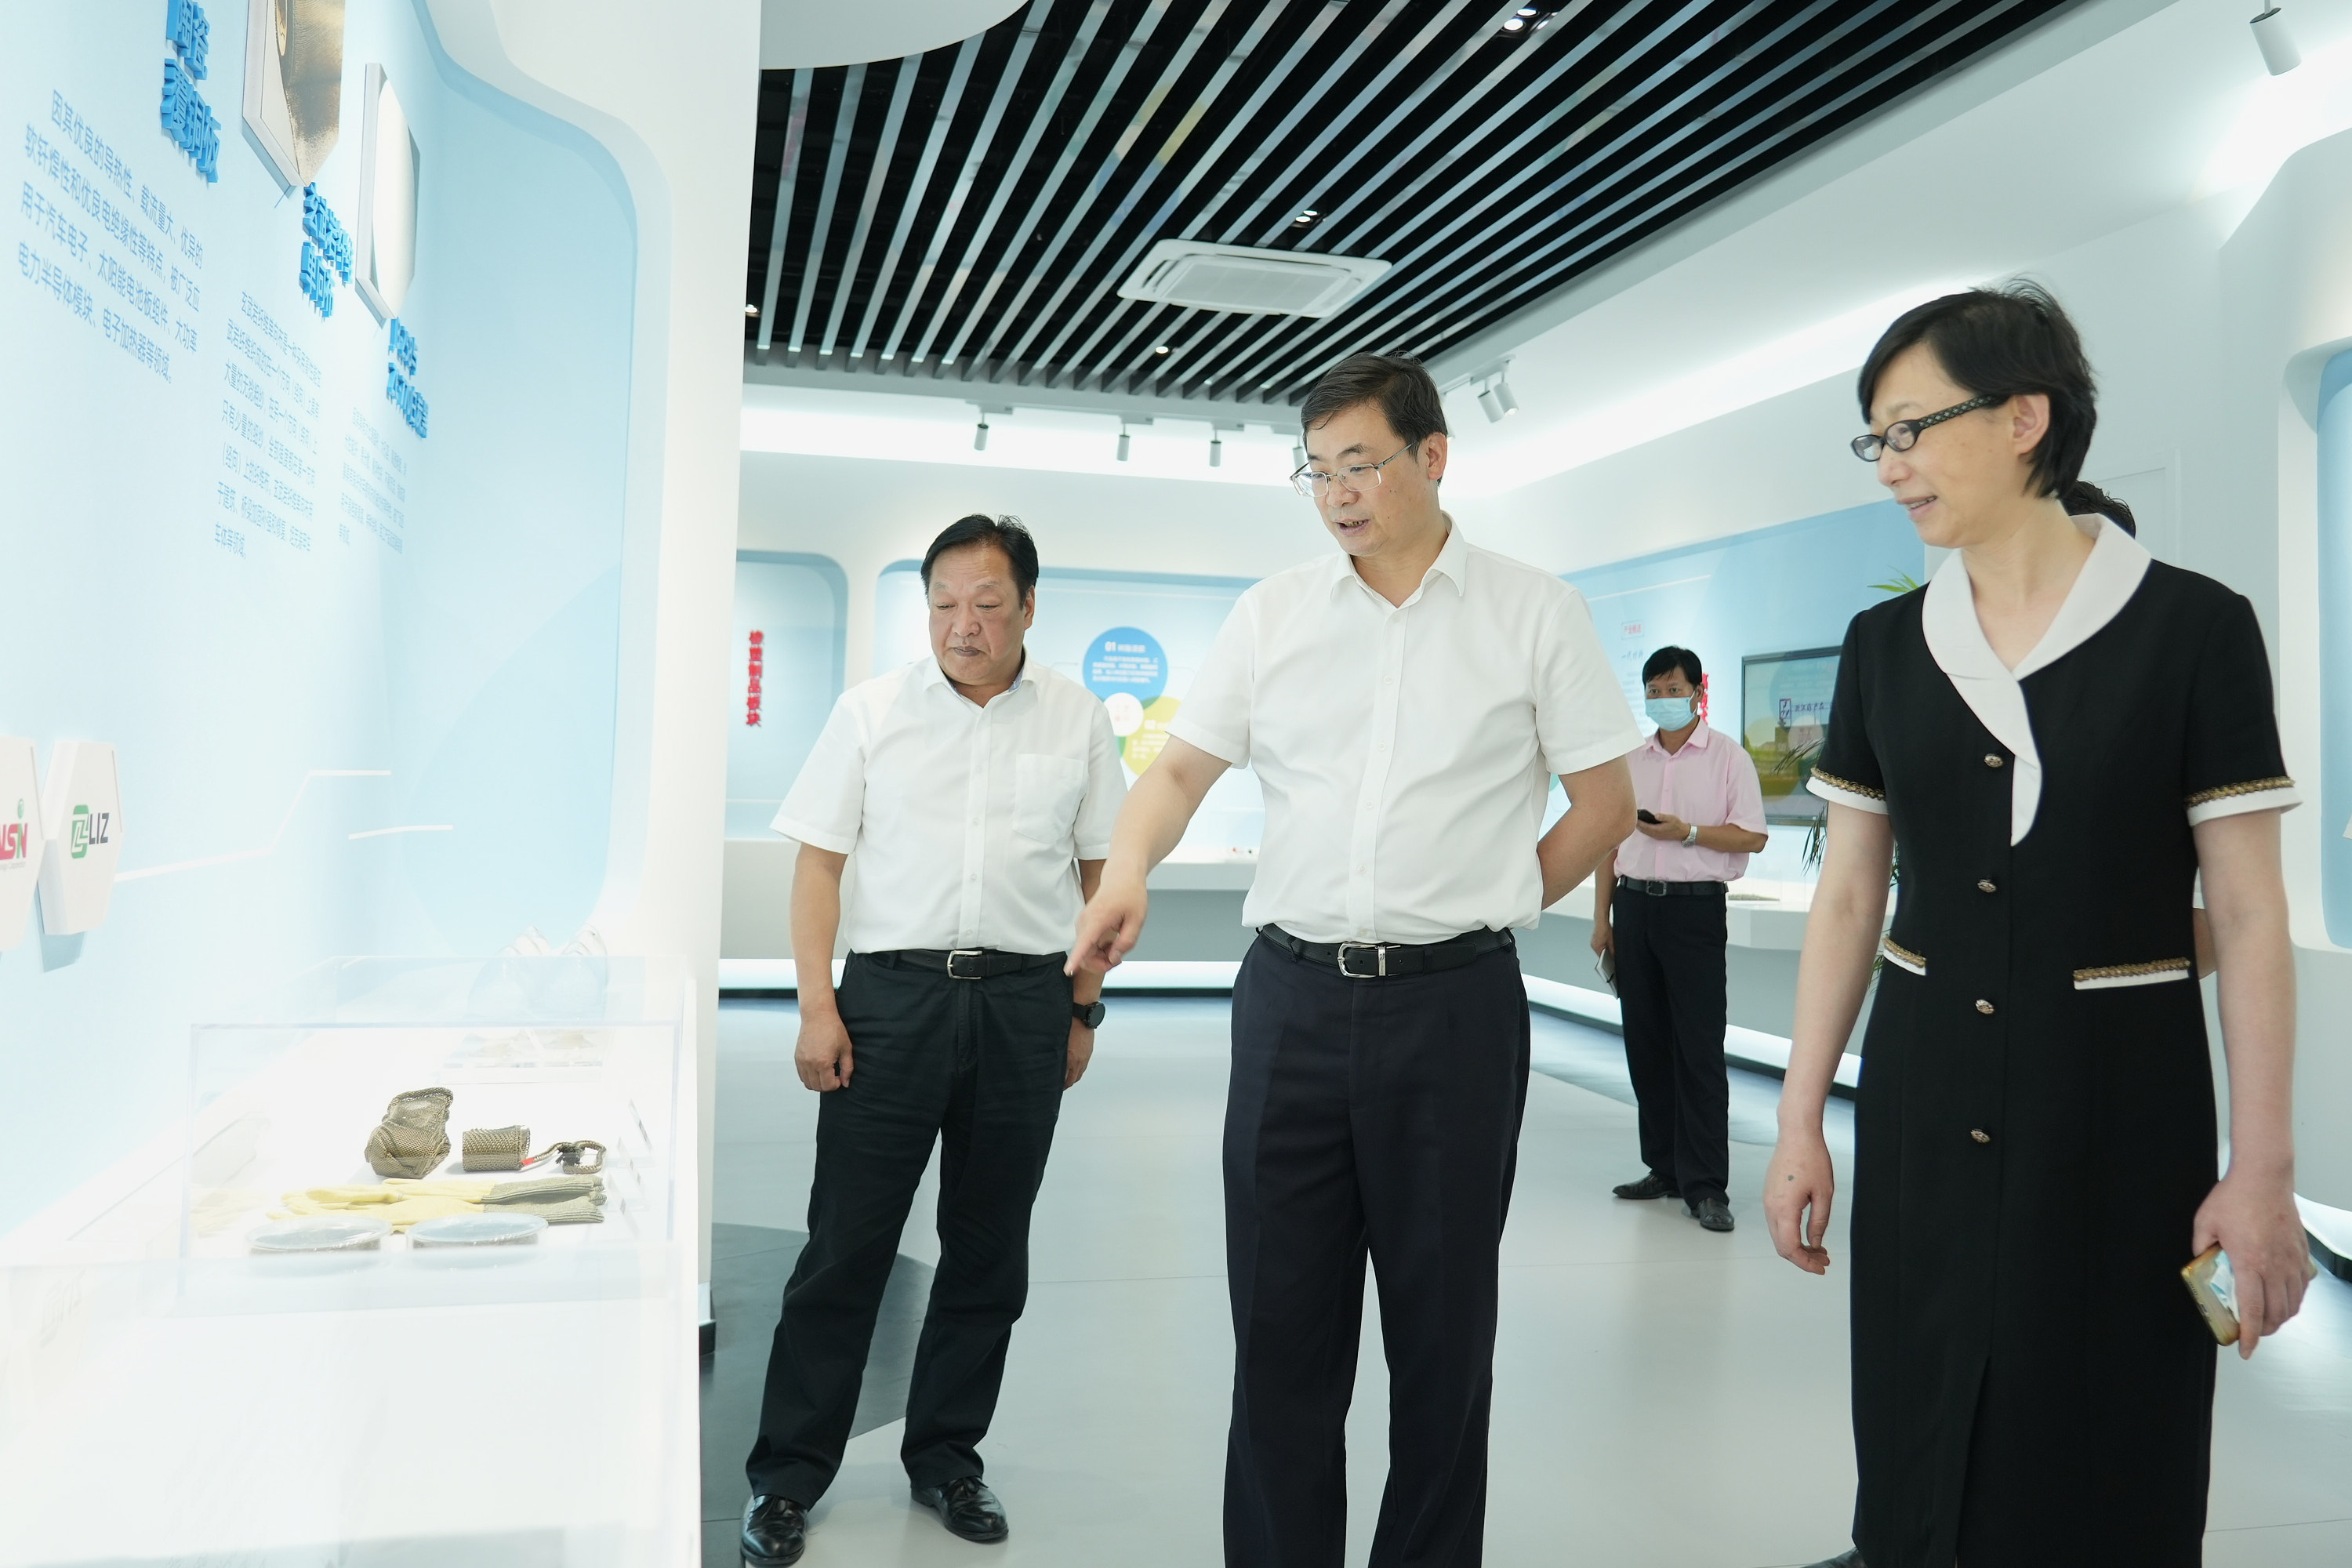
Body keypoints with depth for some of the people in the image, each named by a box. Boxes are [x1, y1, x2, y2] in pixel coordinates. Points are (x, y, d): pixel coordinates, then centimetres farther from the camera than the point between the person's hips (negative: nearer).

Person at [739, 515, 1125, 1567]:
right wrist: (818, 1006, -6)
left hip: (1024, 1000, 2)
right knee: (846, 1244, 2)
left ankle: (945, 1458, 28)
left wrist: (1084, 1009, 8)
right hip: (894, 993, -1)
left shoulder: (1076, 721, 5)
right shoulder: (872, 712, 1)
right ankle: (788, 1478, 17)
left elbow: (1099, 871, 11)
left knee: (989, 1251, 11)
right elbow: (819, 861, 2)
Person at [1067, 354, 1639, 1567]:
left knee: (1441, 1328, 10)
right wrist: (1130, 864, -16)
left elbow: (1605, 800, 5)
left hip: (1453, 1005, -2)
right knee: (1281, 1320, 9)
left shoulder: (1534, 612, 2)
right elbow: (1183, 767, 4)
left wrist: (1478, 908, 3)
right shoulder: (1272, 613, 8)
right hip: (1292, 997, 2)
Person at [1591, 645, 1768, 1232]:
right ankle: (1665, 1168, 18)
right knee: (1645, 1044, 8)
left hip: (1694, 905, -5)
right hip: (1634, 903, 5)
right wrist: (1602, 917, 10)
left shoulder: (1728, 756, 1)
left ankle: (1705, 1185, -1)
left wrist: (1687, 832, -17)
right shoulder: (1630, 761, 14)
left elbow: (1753, 836, -5)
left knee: (1699, 1049, -5)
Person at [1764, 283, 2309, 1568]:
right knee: (1916, 1459, 12)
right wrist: (1801, 1125, 5)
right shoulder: (1885, 646, 4)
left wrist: (2262, 1170, -9)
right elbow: (1847, 895, 6)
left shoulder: (2193, 629, -7)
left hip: (2118, 1097, -3)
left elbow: (2248, 914, -6)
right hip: (1922, 1093, 3)